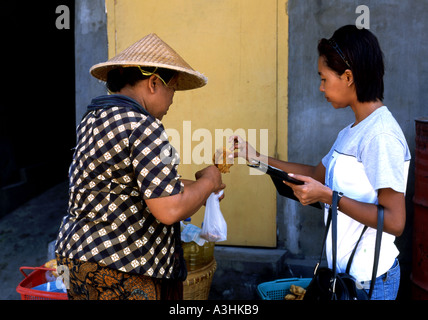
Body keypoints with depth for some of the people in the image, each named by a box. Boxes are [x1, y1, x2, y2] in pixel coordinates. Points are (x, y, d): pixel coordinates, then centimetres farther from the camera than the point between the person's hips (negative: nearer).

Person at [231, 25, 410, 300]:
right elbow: (318, 174, 17)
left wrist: (327, 196, -24)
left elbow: (394, 221, -24)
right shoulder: (354, 131, 7)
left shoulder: (381, 135, -21)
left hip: (368, 280, -8)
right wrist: (256, 157, 12)